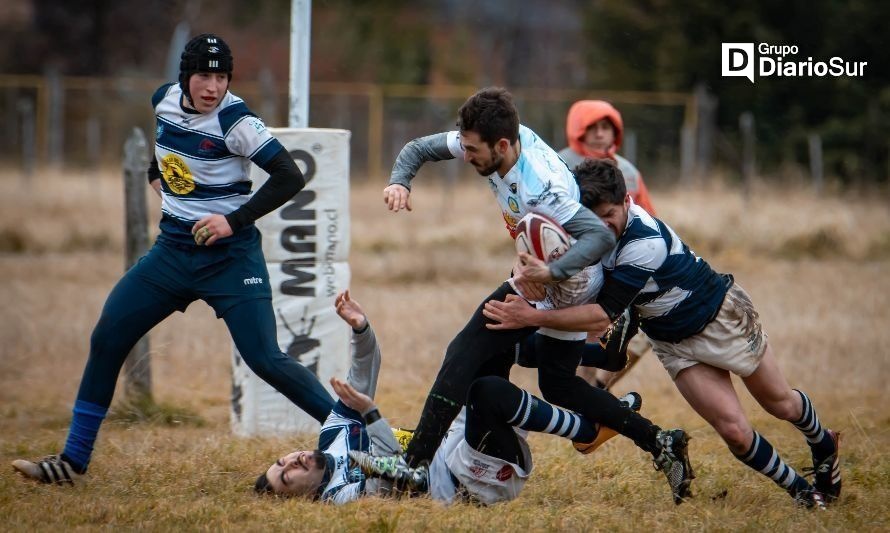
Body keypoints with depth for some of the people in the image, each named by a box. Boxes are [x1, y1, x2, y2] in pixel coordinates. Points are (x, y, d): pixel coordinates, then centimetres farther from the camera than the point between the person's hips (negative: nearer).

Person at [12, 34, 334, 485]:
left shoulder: (234, 121, -19)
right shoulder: (164, 100, 0)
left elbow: (290, 177, -20)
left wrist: (234, 220, -23)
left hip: (229, 256, -6)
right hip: (172, 250, 6)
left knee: (265, 360, -15)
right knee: (106, 341, 4)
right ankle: (73, 460, 13)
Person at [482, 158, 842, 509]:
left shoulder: (646, 241, -39)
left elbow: (603, 314, -40)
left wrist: (532, 317, -44)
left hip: (722, 315, -5)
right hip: (673, 341, 5)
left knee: (780, 404, 15)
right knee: (733, 430, -6)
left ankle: (823, 445, 47)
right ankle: (800, 490, 14)